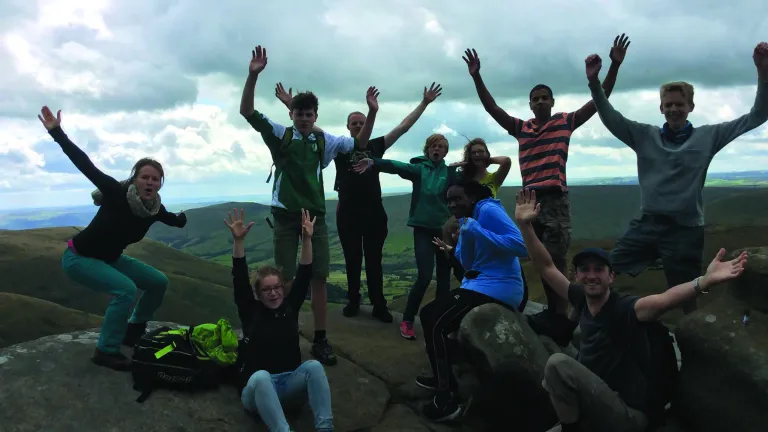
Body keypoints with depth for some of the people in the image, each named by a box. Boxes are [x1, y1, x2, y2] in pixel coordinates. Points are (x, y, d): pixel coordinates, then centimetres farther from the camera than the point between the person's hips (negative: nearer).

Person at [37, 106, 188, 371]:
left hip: (109, 258, 7)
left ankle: (133, 331, 24)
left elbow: (177, 221, 10)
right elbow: (86, 166, -34)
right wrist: (57, 132, -39)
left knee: (158, 282, 5)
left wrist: (183, 217, -6)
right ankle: (106, 351, -13)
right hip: (78, 257, -7)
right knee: (126, 289, -29)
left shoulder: (154, 209, -11)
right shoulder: (117, 194, -28)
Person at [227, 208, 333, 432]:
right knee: (262, 376, -38)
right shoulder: (251, 311, 2)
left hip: (290, 384, 2)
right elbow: (239, 280, -10)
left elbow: (304, 276, -2)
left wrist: (307, 239, -12)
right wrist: (238, 241, -22)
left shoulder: (290, 308, 7)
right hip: (256, 387, -2)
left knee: (314, 366, -30)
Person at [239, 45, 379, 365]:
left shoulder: (324, 141, 7)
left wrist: (372, 113, -1)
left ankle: (320, 340, 13)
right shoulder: (279, 135, 1)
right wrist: (253, 75, -19)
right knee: (285, 278, 2)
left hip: (316, 215, 2)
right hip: (286, 215, -2)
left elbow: (359, 144, 12)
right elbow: (248, 112, -6)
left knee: (319, 277, 3)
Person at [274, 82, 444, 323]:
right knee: (352, 260, 10)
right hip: (347, 214, 0)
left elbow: (403, 127, 4)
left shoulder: (376, 145, 5)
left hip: (374, 213, 1)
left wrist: (424, 103, 2)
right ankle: (353, 301, 24)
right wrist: (291, 105, -10)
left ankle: (379, 305, 14)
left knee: (374, 260, 8)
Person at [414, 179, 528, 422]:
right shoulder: (468, 217, 16)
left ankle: (447, 398, -12)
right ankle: (445, 377, 29)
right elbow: (467, 264, 9)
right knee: (430, 314, 17)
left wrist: (477, 231, -25)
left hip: (497, 288, -10)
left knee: (434, 322, -19)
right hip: (483, 285, 10)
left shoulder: (488, 210, -12)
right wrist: (464, 235, -6)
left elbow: (521, 246, -24)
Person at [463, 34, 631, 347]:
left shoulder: (565, 122, 4)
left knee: (555, 260, -6)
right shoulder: (520, 128, 11)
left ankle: (562, 318, 1)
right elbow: (491, 107, 8)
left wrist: (614, 65, -8)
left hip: (556, 199, -4)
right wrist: (476, 76, -1)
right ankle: (552, 311, 22)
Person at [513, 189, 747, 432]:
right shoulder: (582, 300, -1)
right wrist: (525, 225, -5)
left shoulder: (624, 309, -19)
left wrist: (706, 281, -58)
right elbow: (546, 267, 4)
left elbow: (663, 300, -40)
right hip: (595, 411, 7)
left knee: (558, 363, -26)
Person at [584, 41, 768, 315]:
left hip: (686, 230, -1)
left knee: (687, 298, 9)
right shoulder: (645, 135, 5)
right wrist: (594, 81, -17)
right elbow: (609, 117, -2)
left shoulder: (708, 136, 2)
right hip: (647, 223, 2)